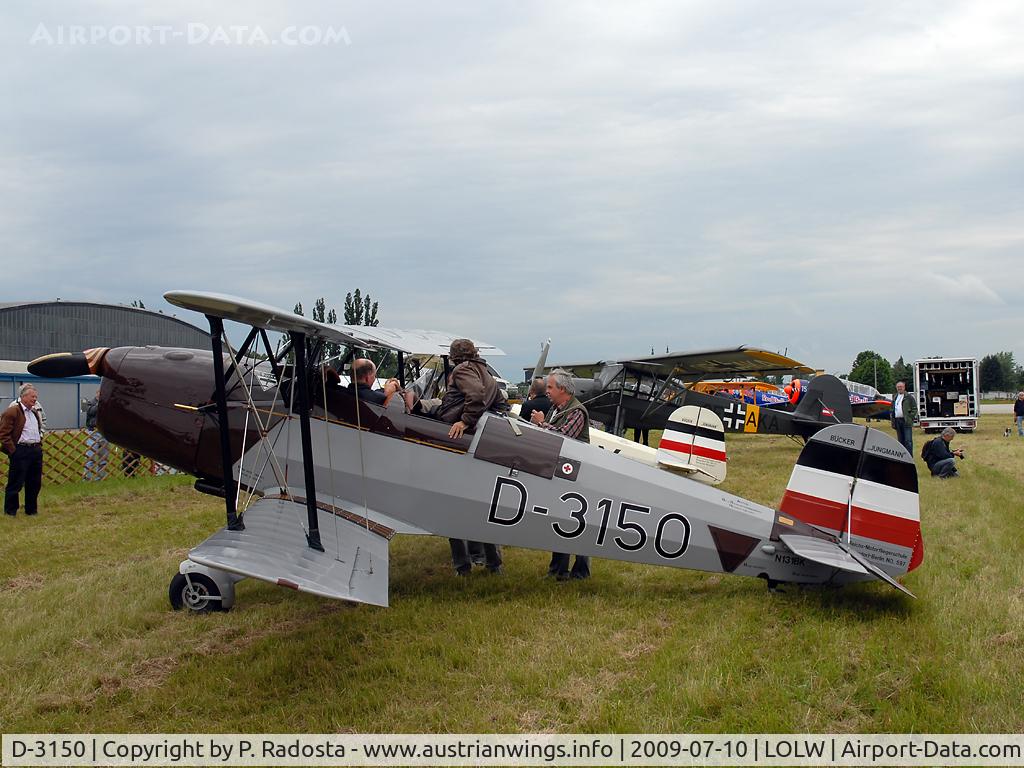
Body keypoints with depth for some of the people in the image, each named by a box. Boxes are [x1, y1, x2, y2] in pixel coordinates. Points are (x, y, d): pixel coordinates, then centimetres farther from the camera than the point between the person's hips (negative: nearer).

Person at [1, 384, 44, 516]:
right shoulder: (12, 411, -9)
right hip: (21, 451, -8)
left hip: (36, 450, 8)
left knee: (35, 483, 11)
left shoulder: (35, 412, 17)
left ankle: (31, 509, 21)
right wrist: (13, 450, -15)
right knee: (16, 483, 0)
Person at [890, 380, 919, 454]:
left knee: (908, 441, -9)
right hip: (897, 421, 6)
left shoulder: (909, 397, -1)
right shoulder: (894, 397, 18)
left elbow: (914, 408, -3)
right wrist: (892, 419, 12)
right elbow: (892, 409, 23)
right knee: (901, 441, 10)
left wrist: (910, 418, -10)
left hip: (906, 421, -6)